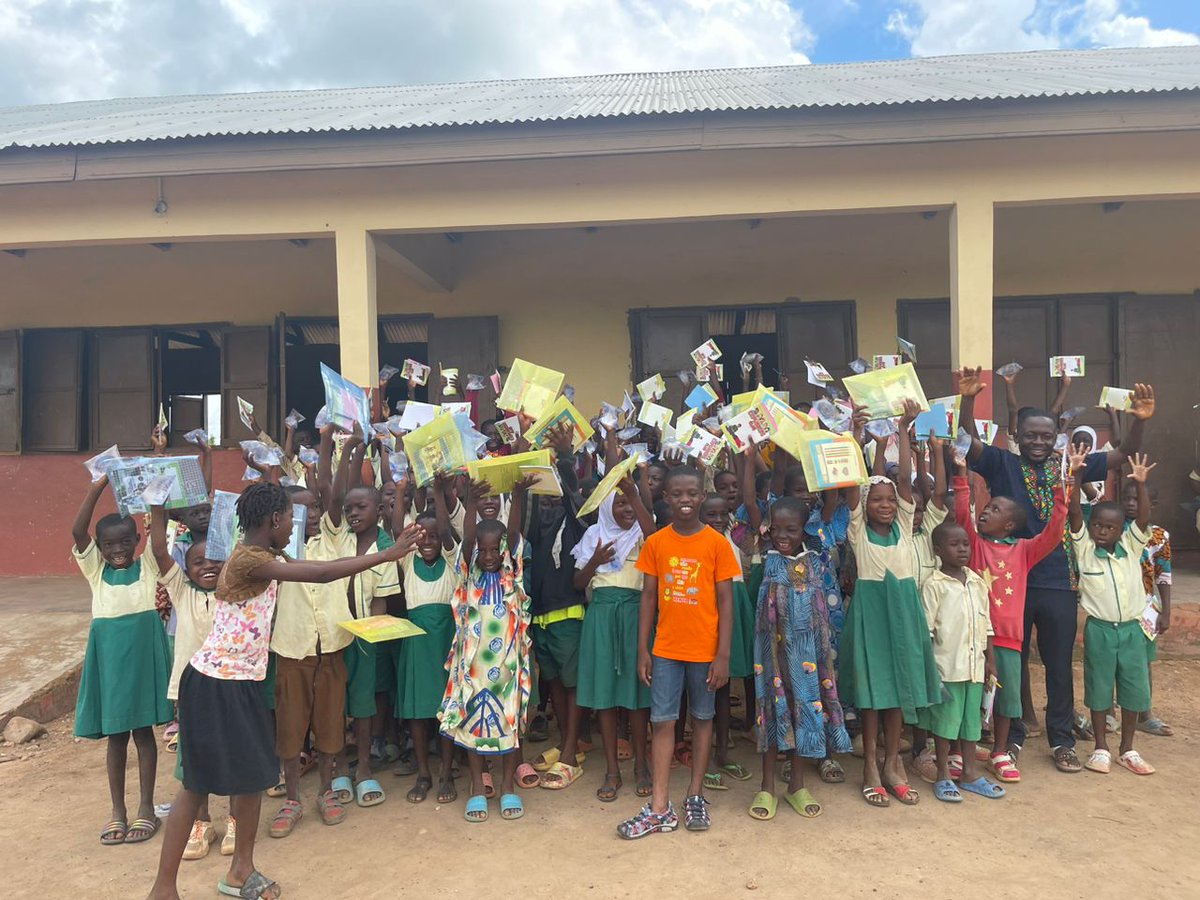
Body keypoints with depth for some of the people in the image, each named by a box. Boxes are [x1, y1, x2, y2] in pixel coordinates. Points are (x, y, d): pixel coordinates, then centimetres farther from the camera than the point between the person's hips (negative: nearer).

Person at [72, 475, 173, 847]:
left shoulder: (149, 565, 0)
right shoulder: (95, 570, 3)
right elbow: (77, 530, -12)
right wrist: (101, 483, -20)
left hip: (144, 652, -1)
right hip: (109, 654, 2)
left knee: (144, 730, 7)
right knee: (115, 735, 11)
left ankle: (146, 808, 19)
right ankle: (117, 811, 23)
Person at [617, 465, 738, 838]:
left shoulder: (717, 543, -6)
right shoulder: (655, 543, 0)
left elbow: (725, 601, -5)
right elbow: (648, 596, 3)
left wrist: (723, 654, -9)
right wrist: (642, 649, 1)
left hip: (705, 650, -1)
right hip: (665, 649, 1)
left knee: (703, 719, 12)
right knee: (662, 721, 2)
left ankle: (695, 797, 26)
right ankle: (660, 809, 9)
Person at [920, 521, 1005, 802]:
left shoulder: (977, 582, 8)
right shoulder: (934, 584, -9)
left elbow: (986, 623, 13)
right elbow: (927, 629, -10)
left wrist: (989, 659, 11)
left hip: (974, 662, 6)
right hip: (946, 664, -5)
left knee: (971, 716, 14)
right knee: (945, 717, 2)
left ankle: (970, 772, 27)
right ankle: (943, 776, 14)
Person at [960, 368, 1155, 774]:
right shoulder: (1002, 464, -1)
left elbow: (1122, 455, 6)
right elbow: (969, 442, -14)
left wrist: (1140, 421, -11)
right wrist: (968, 400, -28)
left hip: (1059, 584, 2)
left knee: (1060, 666, 13)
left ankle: (1062, 741, 27)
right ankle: (1011, 738, 25)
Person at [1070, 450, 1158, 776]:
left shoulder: (1131, 548, 2)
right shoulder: (1084, 549, -5)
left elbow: (1144, 519, -11)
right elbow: (1074, 513, -15)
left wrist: (1140, 484, -22)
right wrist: (1076, 475, -22)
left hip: (1131, 628, 2)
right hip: (1099, 629, -2)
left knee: (1135, 690, 10)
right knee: (1099, 689, 7)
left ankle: (1127, 749, 25)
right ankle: (1101, 748, 20)